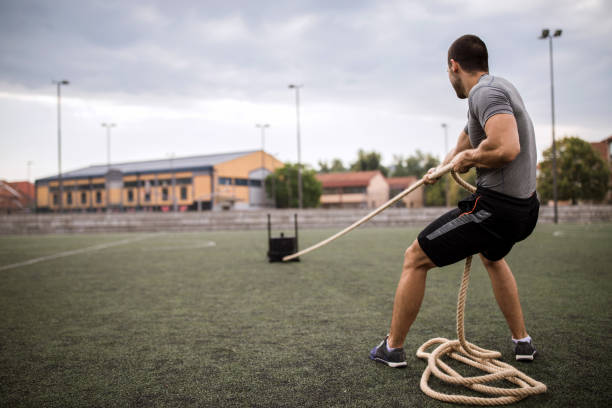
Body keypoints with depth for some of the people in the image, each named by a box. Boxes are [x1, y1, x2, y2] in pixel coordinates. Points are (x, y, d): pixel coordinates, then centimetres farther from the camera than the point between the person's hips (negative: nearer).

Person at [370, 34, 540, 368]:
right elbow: (467, 140, 33)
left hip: (496, 207, -10)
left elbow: (506, 148, -32)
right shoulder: (496, 88, 16)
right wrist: (442, 168, 46)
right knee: (491, 257, 38)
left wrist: (466, 157, -13)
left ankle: (393, 349, 13)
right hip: (524, 206, 10)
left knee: (415, 259, 1)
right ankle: (522, 341, 40)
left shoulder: (484, 92, -16)